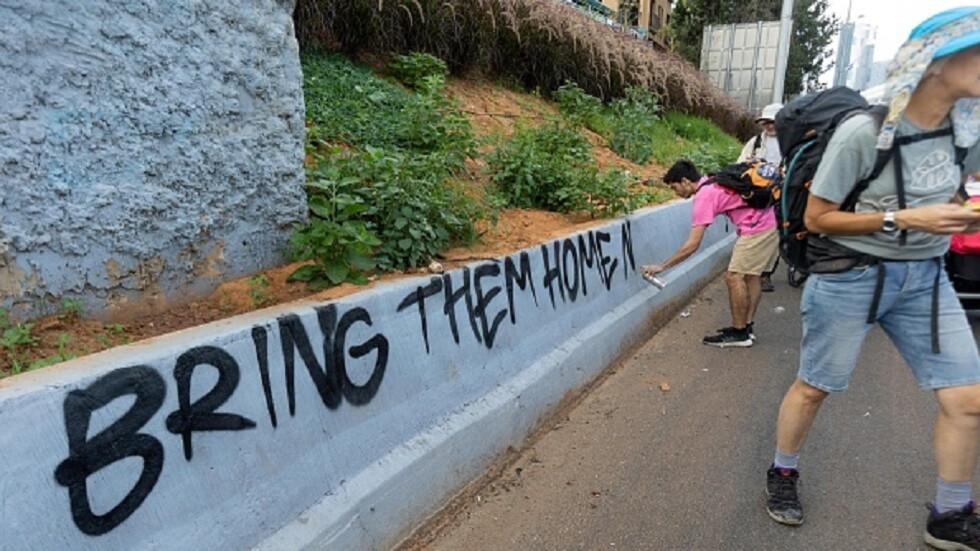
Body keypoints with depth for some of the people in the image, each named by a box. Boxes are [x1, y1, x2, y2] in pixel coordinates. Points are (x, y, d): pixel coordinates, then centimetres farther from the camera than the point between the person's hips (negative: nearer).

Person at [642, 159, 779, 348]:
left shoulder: (704, 196, -14)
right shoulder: (714, 182, 13)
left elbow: (693, 244, -18)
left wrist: (662, 266, -13)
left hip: (757, 229, -10)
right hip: (769, 222, 10)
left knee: (734, 277, -6)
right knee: (749, 275, 15)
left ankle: (739, 333, 2)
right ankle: (747, 327, 22)